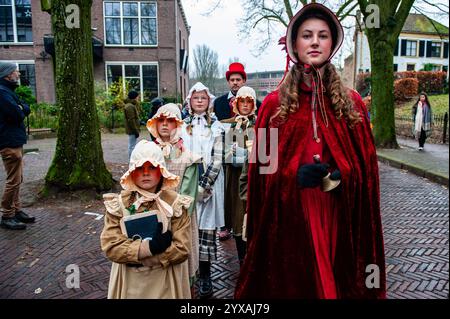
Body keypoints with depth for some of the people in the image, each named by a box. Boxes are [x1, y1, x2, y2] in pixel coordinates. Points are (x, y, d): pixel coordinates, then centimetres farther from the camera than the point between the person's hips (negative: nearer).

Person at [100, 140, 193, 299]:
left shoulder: (175, 203, -12)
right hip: (129, 281, 1)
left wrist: (135, 256, -18)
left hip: (165, 281, -1)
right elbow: (110, 246, -13)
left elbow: (181, 250, -16)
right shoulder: (118, 203, -7)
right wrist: (149, 247, -24)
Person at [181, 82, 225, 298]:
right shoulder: (182, 125, 9)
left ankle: (205, 275, 9)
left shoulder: (216, 126, 4)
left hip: (210, 183, -1)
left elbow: (218, 158, -3)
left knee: (206, 228, -1)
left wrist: (206, 184, -12)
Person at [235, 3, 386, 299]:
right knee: (289, 283, 11)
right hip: (288, 217, -1)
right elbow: (262, 167, 1)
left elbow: (365, 166, 7)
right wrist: (293, 174, -17)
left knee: (338, 281, 12)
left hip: (338, 217, 2)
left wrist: (342, 177, -13)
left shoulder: (352, 103, 4)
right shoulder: (274, 103, 0)